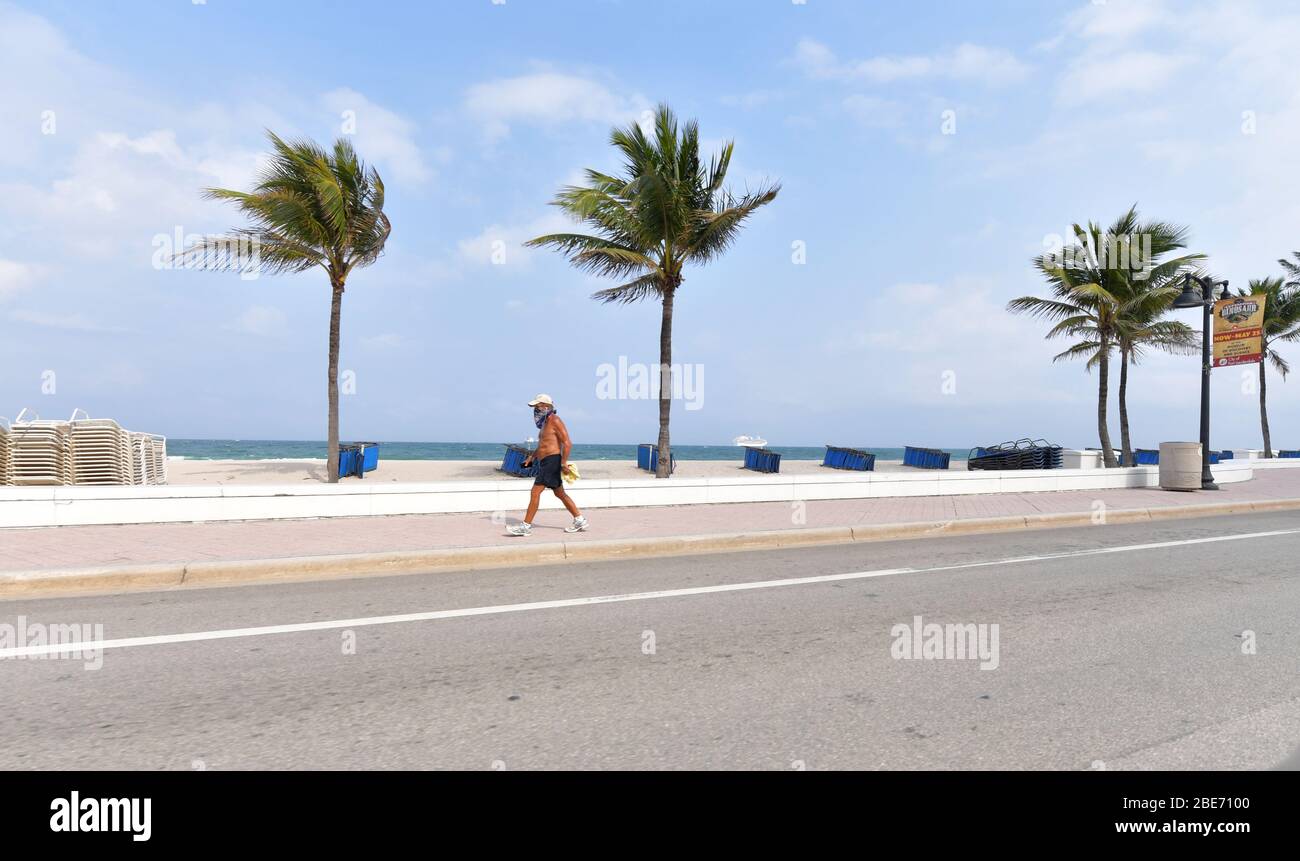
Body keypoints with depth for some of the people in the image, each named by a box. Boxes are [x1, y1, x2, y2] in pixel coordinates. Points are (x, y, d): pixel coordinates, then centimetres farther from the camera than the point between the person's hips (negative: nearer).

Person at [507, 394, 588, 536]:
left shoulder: (555, 421, -10)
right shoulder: (545, 423, 19)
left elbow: (567, 443, -17)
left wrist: (564, 463, -21)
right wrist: (532, 457, 20)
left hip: (552, 461, -10)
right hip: (545, 462, 10)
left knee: (535, 491, -11)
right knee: (560, 494, 14)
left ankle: (526, 526, -8)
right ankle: (580, 521, 20)